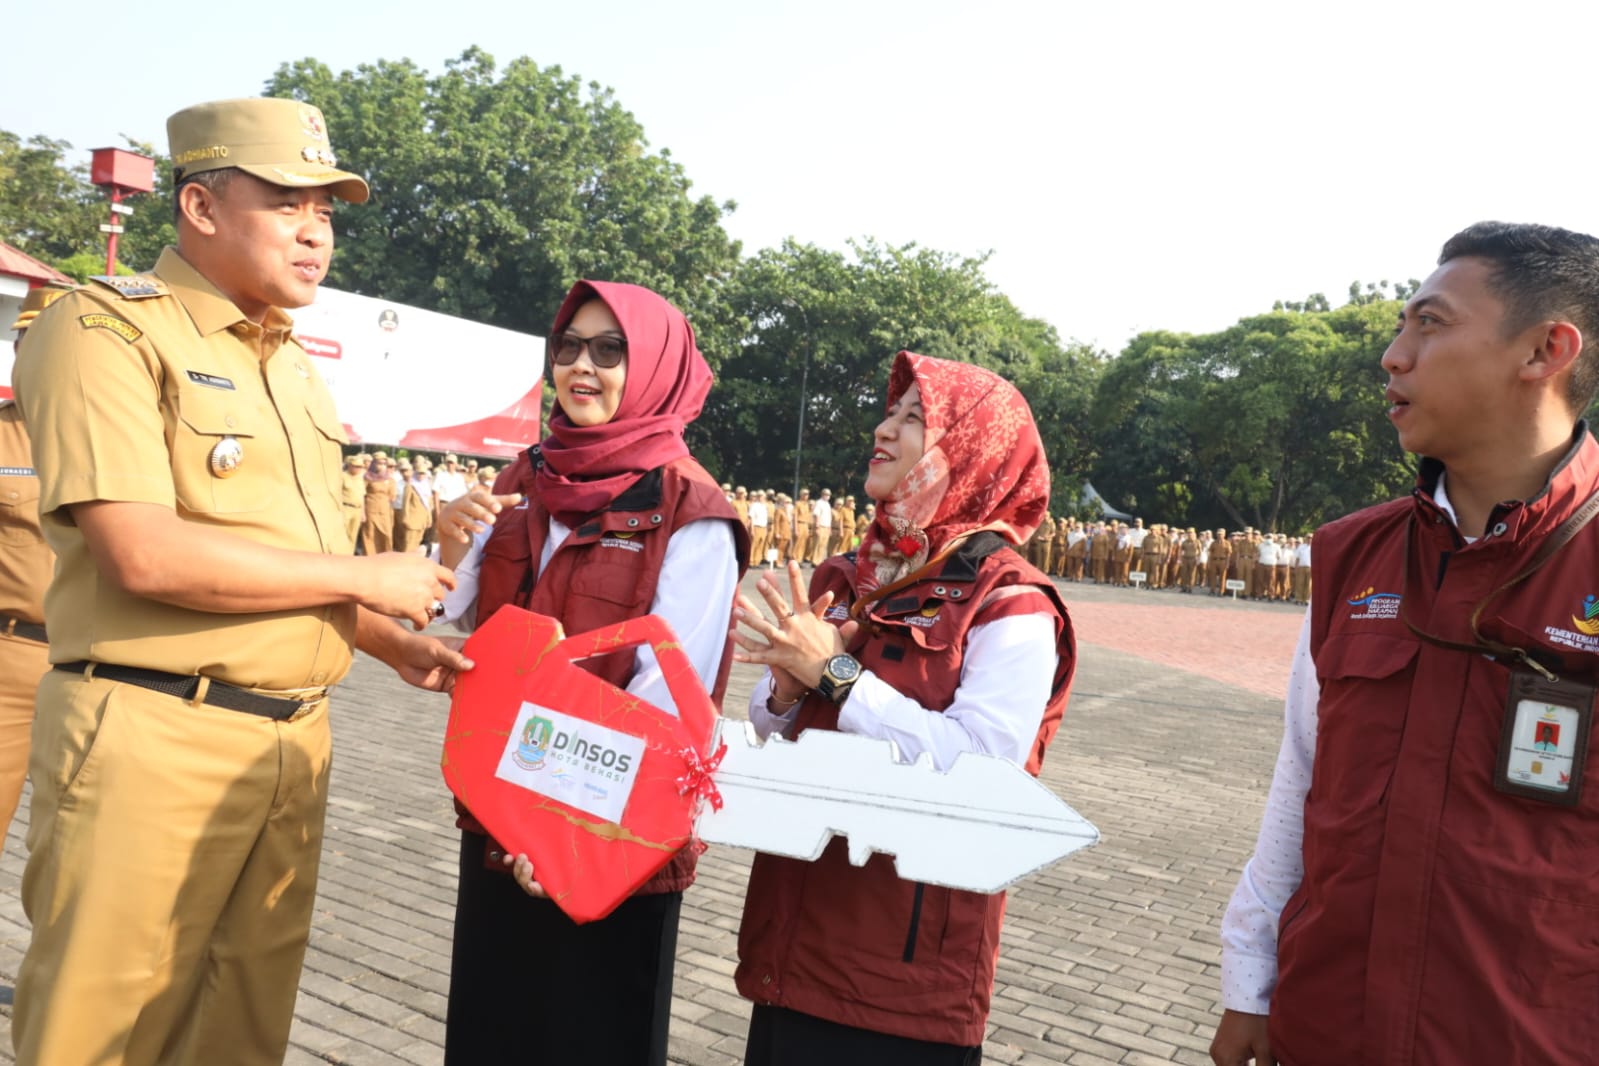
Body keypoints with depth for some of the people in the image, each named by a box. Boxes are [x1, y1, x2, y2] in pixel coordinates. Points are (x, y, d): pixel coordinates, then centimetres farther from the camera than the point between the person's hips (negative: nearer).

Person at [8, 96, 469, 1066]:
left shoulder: (294, 364, 16)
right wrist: (366, 578, -13)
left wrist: (398, 647, 5)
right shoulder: (107, 329, -8)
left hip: (294, 744, 7)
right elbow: (145, 557, -20)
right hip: (153, 737, -7)